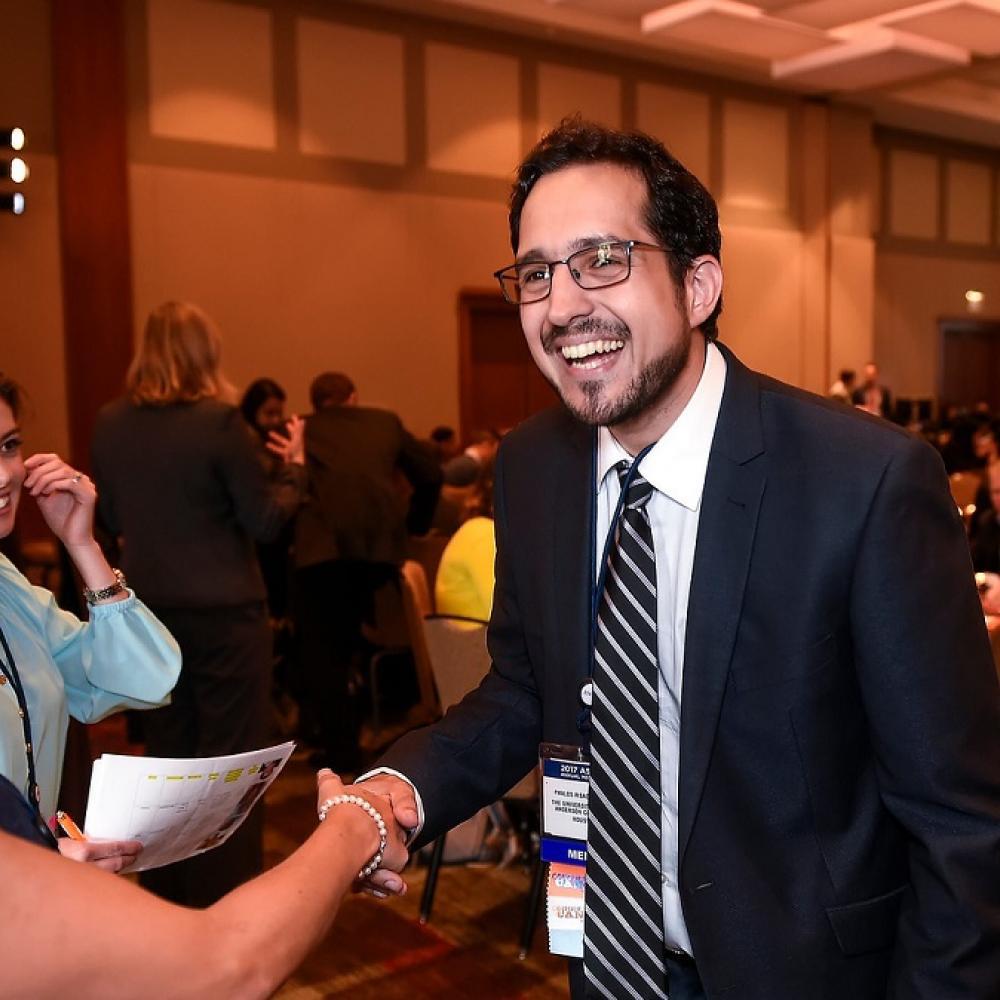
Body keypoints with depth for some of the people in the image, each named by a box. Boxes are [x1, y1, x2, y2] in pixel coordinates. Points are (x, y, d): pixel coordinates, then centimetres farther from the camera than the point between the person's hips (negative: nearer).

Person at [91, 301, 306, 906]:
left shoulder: (111, 424, 0)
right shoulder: (220, 420, -15)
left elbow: (112, 520, 11)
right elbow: (265, 522, -11)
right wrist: (294, 466, 3)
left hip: (149, 611, 6)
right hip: (223, 611, -5)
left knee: (168, 754, 19)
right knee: (231, 759, 6)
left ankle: (168, 891, 32)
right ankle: (228, 898, 14)